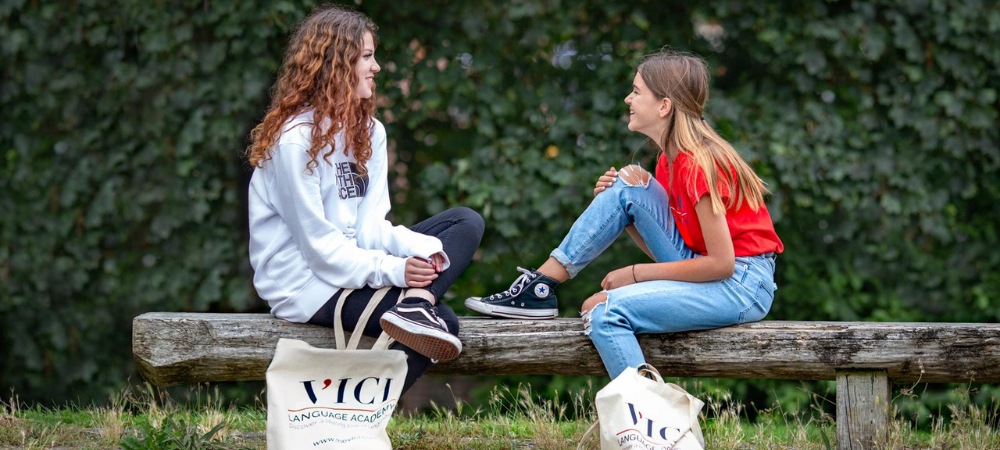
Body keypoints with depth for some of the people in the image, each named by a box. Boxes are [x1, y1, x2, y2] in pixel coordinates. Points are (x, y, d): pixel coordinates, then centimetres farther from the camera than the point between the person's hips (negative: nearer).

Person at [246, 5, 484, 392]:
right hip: (307, 284, -9)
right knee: (442, 321, -20)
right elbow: (318, 244, -19)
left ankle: (417, 304, -26)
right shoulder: (294, 140, -16)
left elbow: (371, 225, 0)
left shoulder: (367, 131, 9)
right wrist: (392, 271, -27)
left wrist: (422, 248, -19)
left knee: (467, 223, -3)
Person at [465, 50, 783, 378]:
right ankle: (540, 287, 0)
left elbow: (721, 264, -21)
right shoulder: (669, 160, 10)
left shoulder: (697, 164, -18)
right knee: (626, 186, 0)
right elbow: (662, 249, 11)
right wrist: (619, 209, -3)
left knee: (607, 313, -23)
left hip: (742, 285, -9)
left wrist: (638, 273, -13)